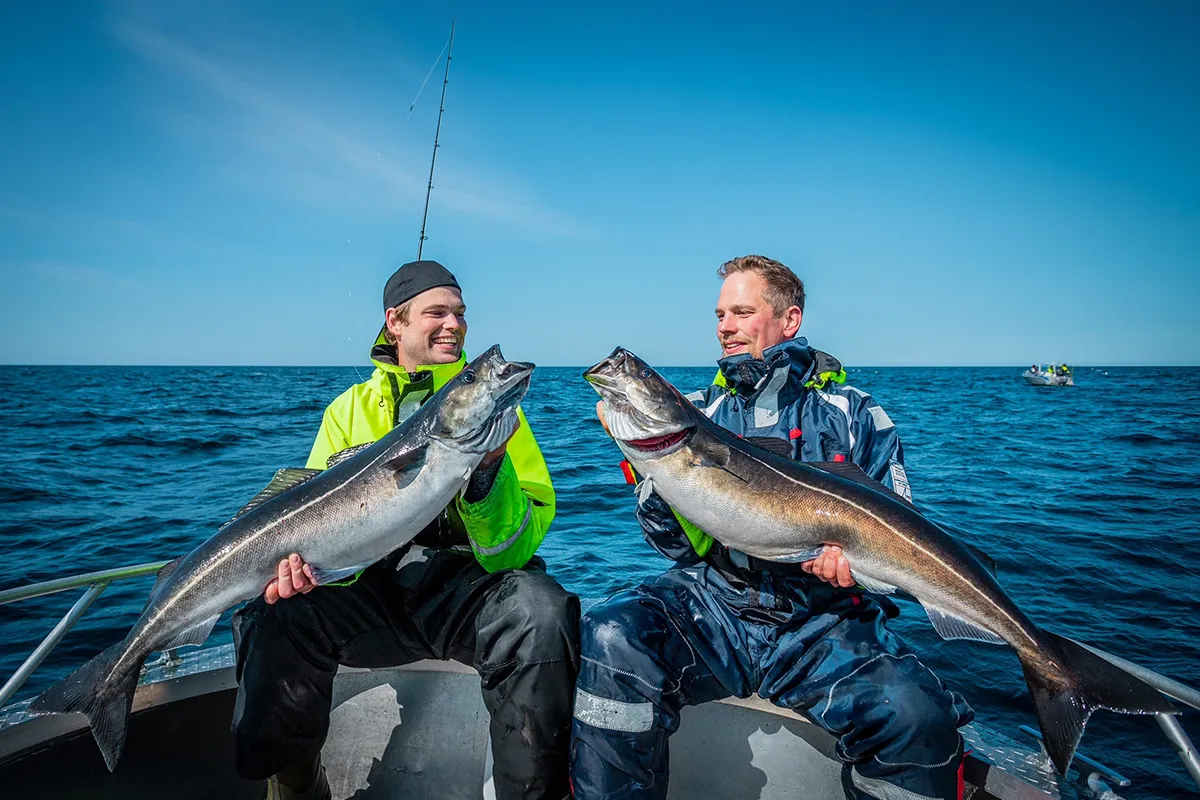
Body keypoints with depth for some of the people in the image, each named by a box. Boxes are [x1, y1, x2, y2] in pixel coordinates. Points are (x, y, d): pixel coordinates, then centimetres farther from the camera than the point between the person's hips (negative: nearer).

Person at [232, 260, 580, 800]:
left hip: (468, 583, -2)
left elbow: (516, 548, -7)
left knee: (540, 611, -33)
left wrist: (488, 470, -27)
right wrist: (303, 561, -17)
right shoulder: (351, 408, 11)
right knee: (278, 617, -23)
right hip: (375, 587, 3)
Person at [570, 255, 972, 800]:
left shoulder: (853, 414, 8)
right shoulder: (697, 412, 12)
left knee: (918, 715, -28)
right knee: (611, 636, -29)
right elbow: (677, 544, 6)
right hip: (711, 604, 1)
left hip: (821, 623, 0)